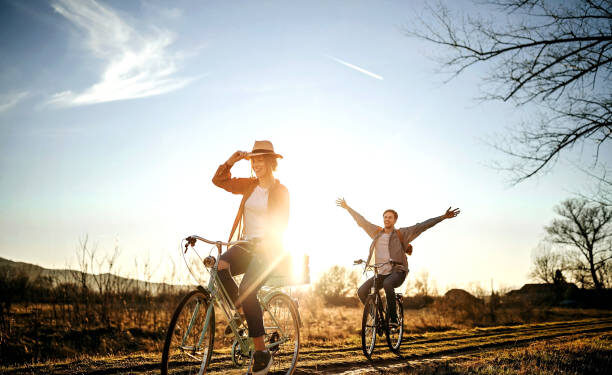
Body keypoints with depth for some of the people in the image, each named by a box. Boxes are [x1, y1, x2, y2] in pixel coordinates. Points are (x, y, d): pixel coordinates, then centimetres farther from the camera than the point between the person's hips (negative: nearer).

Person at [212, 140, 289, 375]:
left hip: (268, 249, -5)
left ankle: (262, 353, -12)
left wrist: (266, 244, -29)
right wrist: (231, 161, -1)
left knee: (247, 292, -24)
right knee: (220, 267, -26)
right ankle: (240, 311, 0)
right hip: (246, 244, 5)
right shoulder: (249, 185, 11)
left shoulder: (280, 191, -4)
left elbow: (281, 224, -12)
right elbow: (219, 180, 13)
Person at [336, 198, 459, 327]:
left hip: (398, 272, -4)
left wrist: (443, 217, -9)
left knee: (387, 283, -38)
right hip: (381, 273, 5)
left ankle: (393, 318, -27)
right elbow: (361, 221, 21)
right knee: (362, 291, -14)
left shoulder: (401, 234, 2)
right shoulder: (377, 232, 12)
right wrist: (347, 207, 27)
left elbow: (423, 225, -3)